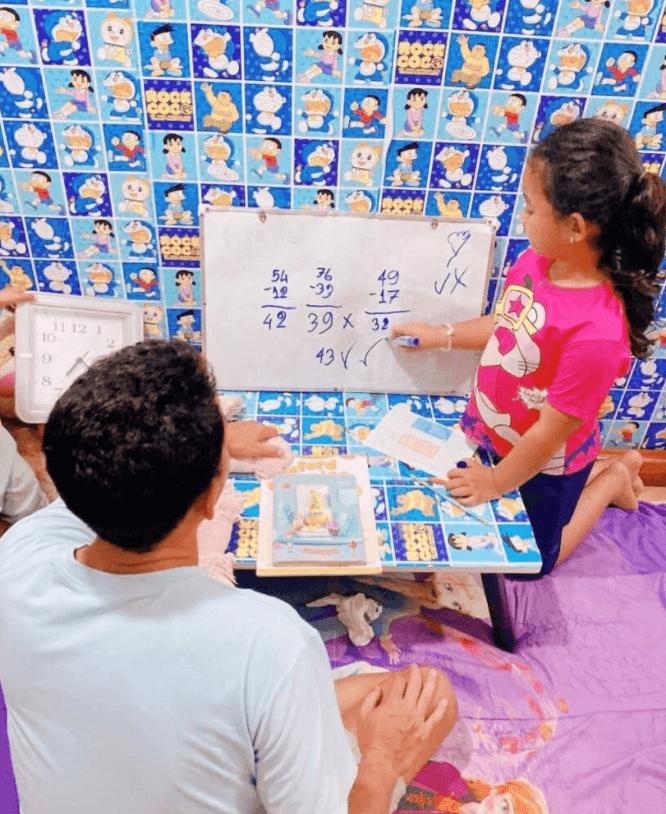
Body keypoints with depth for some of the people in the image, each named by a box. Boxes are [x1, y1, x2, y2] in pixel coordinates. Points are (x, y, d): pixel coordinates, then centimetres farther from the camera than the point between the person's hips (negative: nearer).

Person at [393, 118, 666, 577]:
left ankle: (613, 478, 32)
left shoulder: (596, 332, -38)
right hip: (490, 434, 7)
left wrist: (496, 481, -14)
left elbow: (551, 433, -26)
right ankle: (589, 474, 34)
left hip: (545, 464, -6)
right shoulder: (536, 262, -17)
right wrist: (442, 336, 5)